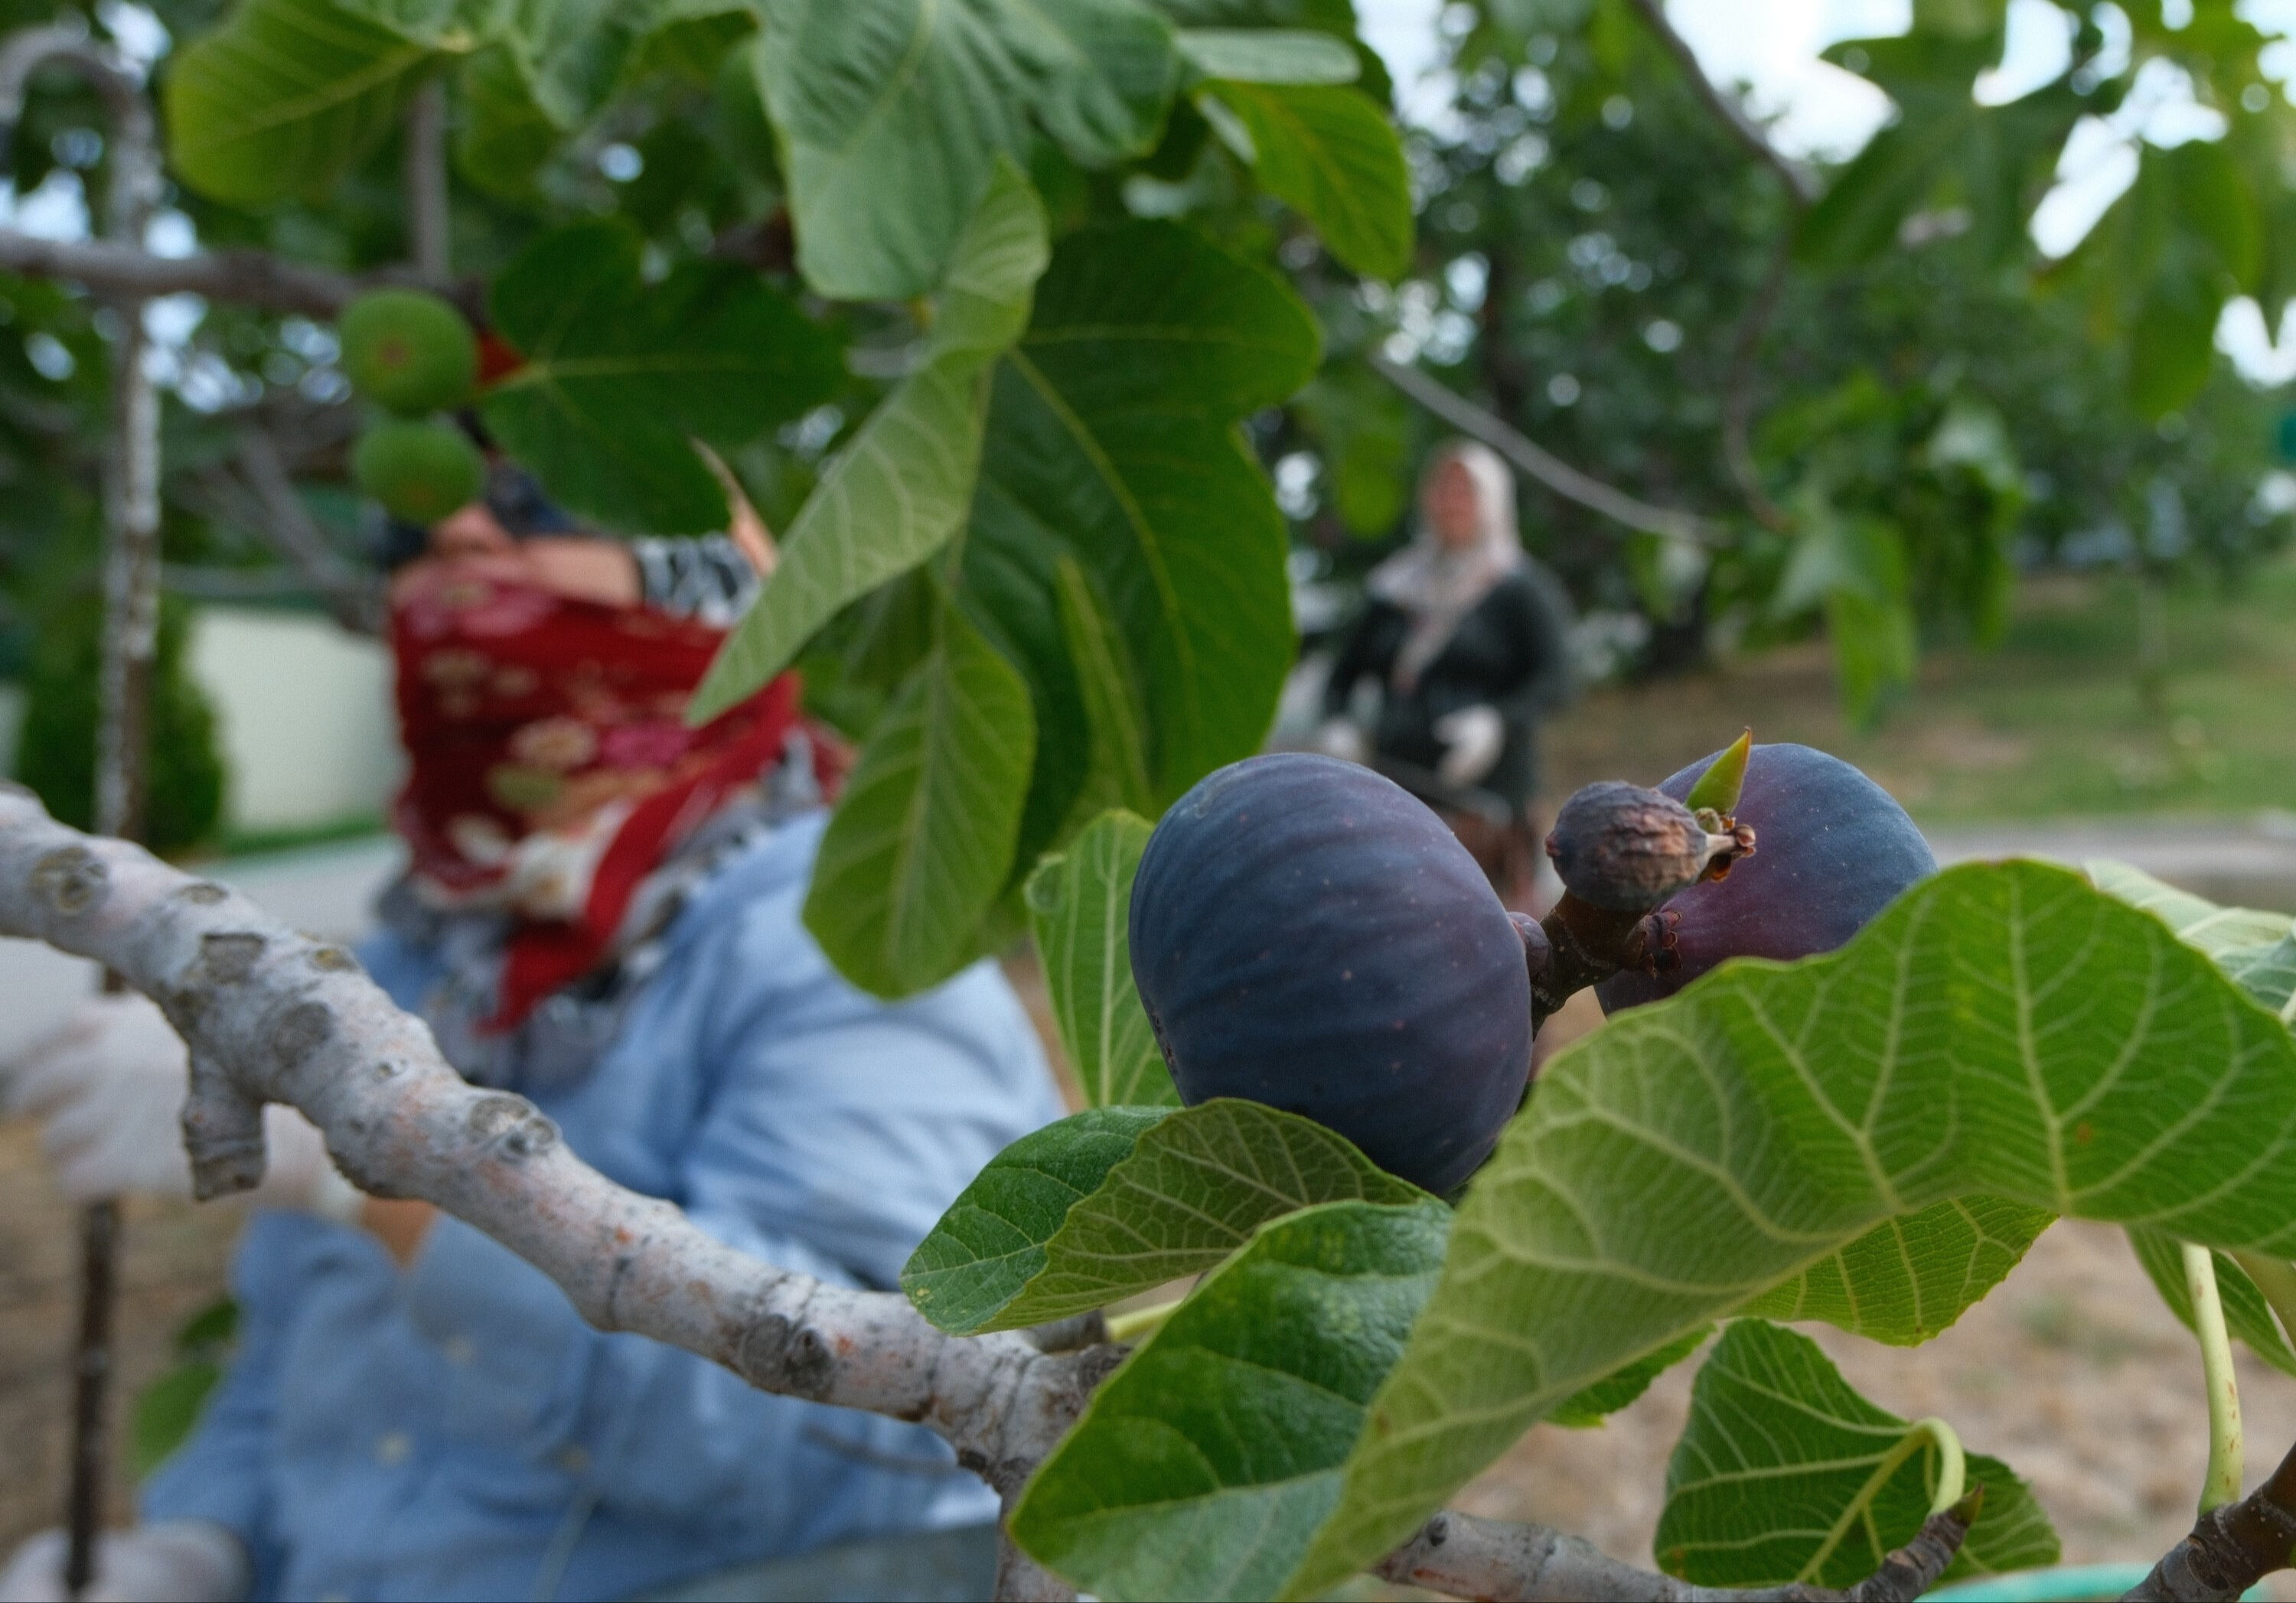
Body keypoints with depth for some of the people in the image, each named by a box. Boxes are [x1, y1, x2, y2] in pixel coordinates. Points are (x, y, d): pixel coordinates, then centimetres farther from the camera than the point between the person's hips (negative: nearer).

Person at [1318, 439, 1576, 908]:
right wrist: (1335, 724, 1)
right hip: (1398, 788, 5)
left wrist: (1496, 721, -24)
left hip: (1481, 795, -4)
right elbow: (1344, 672, 22)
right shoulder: (1397, 588, 19)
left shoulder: (1520, 588, 4)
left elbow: (1556, 680, -7)